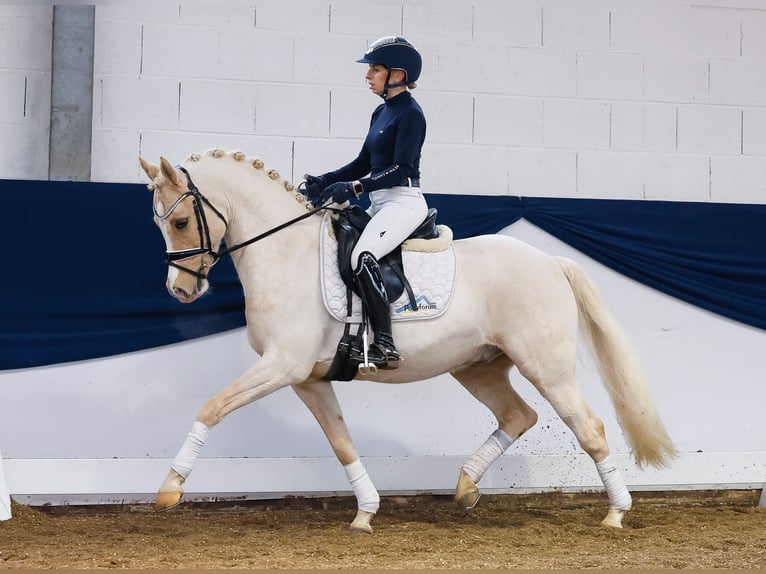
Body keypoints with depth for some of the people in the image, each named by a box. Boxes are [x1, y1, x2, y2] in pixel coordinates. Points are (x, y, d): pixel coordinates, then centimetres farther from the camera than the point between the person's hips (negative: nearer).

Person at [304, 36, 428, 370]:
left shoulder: (410, 114, -10)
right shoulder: (381, 112, 17)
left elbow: (401, 168, -20)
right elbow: (363, 163, 20)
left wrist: (355, 187, -27)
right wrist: (323, 182, 8)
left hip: (404, 202, -11)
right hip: (380, 204, 11)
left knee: (362, 257, -30)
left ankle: (384, 346, -32)